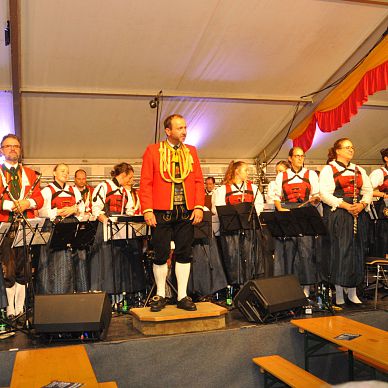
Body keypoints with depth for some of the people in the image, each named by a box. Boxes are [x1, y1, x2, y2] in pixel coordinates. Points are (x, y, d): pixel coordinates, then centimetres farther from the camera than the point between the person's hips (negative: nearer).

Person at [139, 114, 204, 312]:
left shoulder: (191, 151, 11)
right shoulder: (153, 151, 1)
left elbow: (198, 181, 8)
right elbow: (145, 183, -3)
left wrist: (199, 206, -2)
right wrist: (147, 210, -10)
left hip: (186, 212, 3)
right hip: (162, 212, -3)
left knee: (184, 254, 6)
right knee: (161, 254, 4)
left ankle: (182, 296, 15)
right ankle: (160, 295, 18)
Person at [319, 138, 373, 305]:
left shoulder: (359, 170, 19)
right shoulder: (328, 169, 0)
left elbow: (368, 190, 12)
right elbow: (325, 194, -11)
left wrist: (362, 204, -8)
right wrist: (345, 205, -19)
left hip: (358, 215, 5)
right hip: (337, 215, -5)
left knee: (357, 253, 5)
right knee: (339, 252, -6)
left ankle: (353, 293, 15)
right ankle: (339, 294, 4)